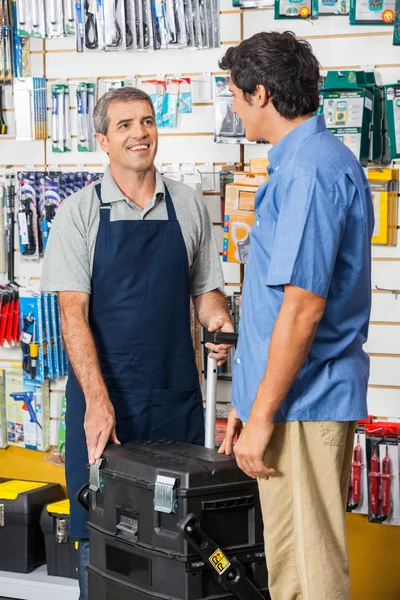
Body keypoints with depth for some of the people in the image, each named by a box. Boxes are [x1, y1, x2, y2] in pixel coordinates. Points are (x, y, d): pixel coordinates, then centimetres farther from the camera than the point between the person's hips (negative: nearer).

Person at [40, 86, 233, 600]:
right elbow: (72, 311, -9)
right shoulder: (79, 212, -1)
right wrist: (97, 400, -20)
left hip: (176, 397, 2)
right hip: (101, 394, -2)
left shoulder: (188, 206, 8)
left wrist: (219, 322, -9)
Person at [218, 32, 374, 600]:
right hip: (310, 398, 10)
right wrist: (251, 400, 22)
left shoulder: (308, 171, -17)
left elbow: (303, 305, -23)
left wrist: (262, 415, -19)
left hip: (301, 404, -10)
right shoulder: (323, 159, 16)